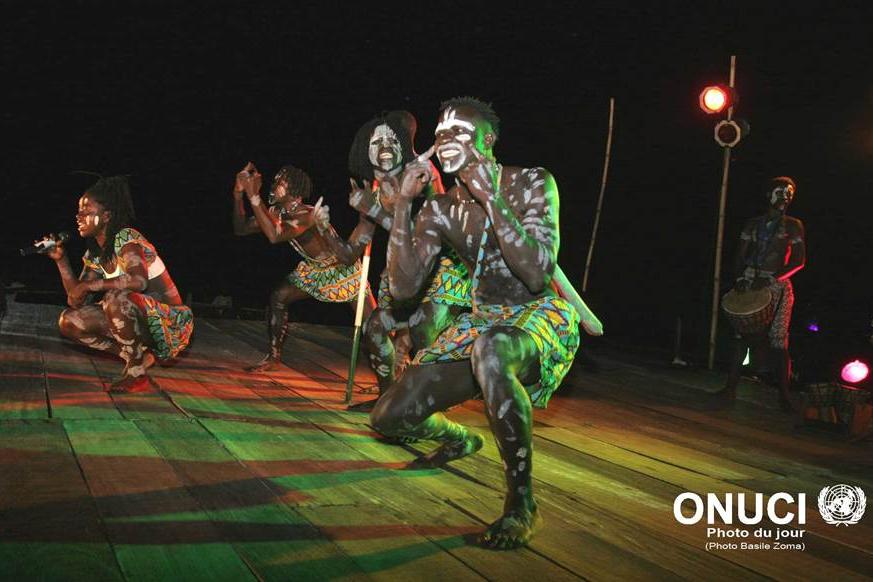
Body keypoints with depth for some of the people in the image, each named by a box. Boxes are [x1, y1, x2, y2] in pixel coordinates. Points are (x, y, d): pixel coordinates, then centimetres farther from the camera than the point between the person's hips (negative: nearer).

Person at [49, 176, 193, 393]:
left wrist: (89, 285, -26)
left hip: (170, 321, -8)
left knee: (116, 298, -34)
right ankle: (138, 356, 6)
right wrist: (60, 259, -1)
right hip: (140, 324, 8)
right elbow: (76, 302, 6)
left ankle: (138, 374, -17)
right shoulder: (95, 254, 8)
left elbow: (138, 280, -36)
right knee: (69, 321, -1)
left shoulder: (125, 238, -16)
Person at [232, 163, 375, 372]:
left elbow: (275, 236, -48)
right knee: (278, 297, -7)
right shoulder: (277, 213, -10)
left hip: (343, 269, -7)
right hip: (313, 269, 7)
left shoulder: (310, 214, -34)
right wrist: (238, 194, -20)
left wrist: (254, 196, -46)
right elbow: (241, 229, -7)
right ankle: (274, 357, 8)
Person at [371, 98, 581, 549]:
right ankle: (460, 440, 35)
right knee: (388, 416, -2)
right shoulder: (441, 210, 4)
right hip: (481, 323, 6)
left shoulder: (532, 183, -10)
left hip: (540, 316, -6)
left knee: (490, 352, -44)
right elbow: (403, 286, -5)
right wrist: (402, 203, -10)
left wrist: (492, 197, -25)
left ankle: (522, 502, -25)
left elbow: (537, 275, -24)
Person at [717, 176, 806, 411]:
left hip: (777, 287, -2)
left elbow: (799, 261, -1)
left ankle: (784, 395, 0)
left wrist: (770, 279, -13)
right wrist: (740, 277, -6)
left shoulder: (793, 226, 6)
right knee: (741, 335, -2)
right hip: (750, 284, 3)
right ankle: (731, 387, 0)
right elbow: (740, 254, 13)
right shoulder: (753, 224, 14)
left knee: (778, 341, -6)